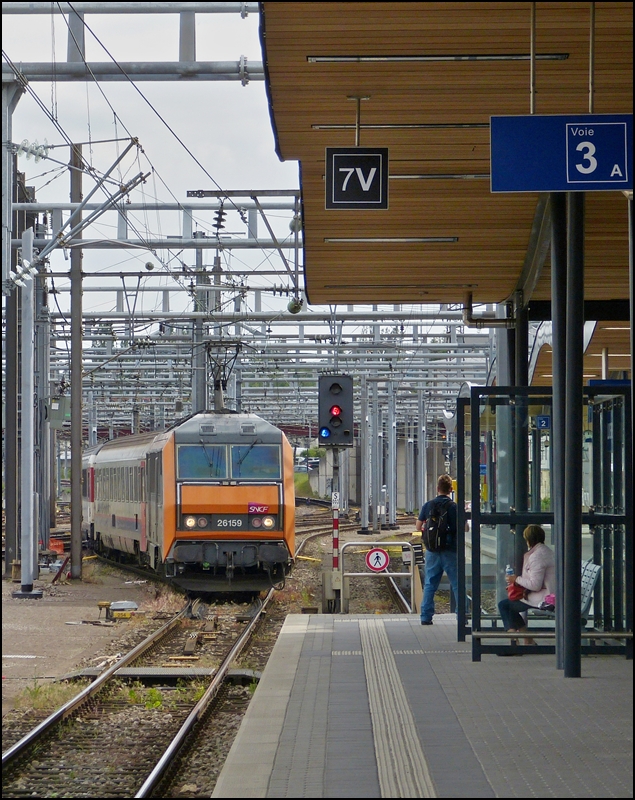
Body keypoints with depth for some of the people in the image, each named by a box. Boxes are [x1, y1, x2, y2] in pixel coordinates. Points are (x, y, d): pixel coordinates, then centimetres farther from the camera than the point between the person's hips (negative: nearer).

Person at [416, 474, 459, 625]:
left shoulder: (428, 505, 0)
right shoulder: (454, 506, -9)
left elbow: (418, 526, 5)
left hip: (432, 550, 3)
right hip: (450, 550, -3)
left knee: (430, 584, 8)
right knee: (457, 584, 3)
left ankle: (426, 616, 5)